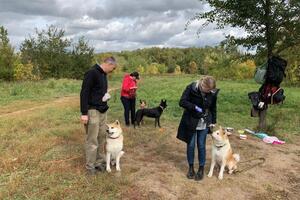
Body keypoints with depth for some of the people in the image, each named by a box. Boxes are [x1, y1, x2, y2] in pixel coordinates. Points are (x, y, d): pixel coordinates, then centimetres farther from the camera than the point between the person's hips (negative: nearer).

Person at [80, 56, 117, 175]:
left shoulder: (104, 75, 13)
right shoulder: (92, 73, -15)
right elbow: (84, 93, -19)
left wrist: (106, 96, 8)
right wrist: (84, 113, -22)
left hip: (103, 111, 9)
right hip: (93, 111, -9)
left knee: (101, 137, 13)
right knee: (92, 140, -2)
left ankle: (100, 162, 25)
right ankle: (90, 166, 11)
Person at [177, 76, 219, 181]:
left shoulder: (213, 93, -8)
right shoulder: (191, 88, -17)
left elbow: (213, 108, 6)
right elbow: (182, 102, -19)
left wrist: (213, 121, 5)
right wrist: (195, 107, -26)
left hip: (204, 123, 1)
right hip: (191, 121, -1)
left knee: (201, 146, 6)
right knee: (190, 145, 6)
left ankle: (201, 169, 22)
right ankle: (191, 167, 24)